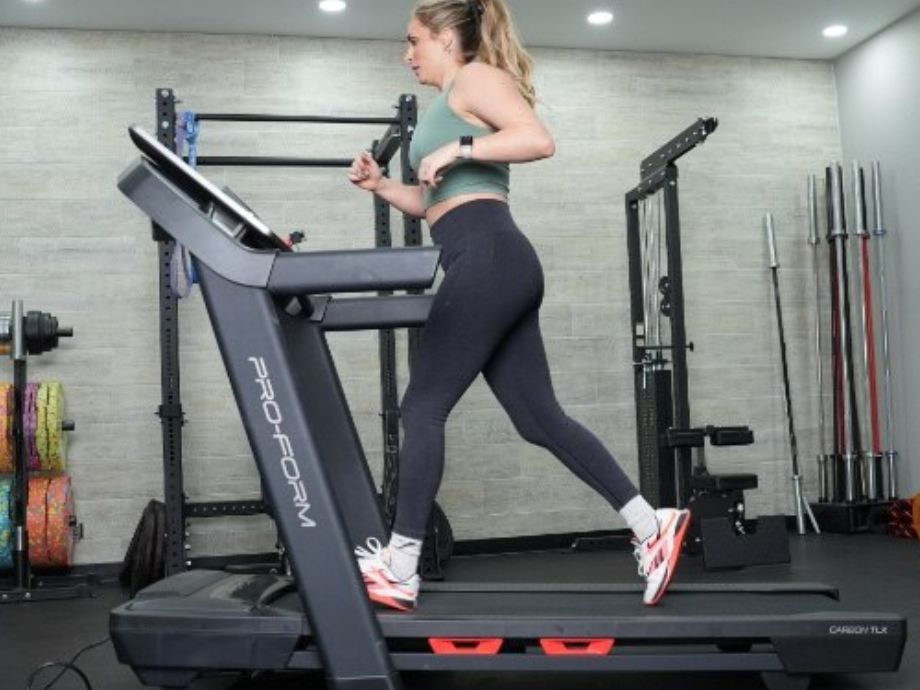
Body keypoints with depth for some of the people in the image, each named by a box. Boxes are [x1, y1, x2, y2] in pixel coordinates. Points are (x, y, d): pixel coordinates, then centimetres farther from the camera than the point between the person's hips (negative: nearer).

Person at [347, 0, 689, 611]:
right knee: (539, 417, 6)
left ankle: (398, 572, -2)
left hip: (488, 258, -10)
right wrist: (380, 183, 19)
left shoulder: (474, 77, 2)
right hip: (494, 267, 10)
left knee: (423, 406, -7)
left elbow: (539, 140, -15)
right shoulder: (452, 103, 30)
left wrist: (459, 149, -14)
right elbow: (437, 203, 30)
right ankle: (652, 526, 7)